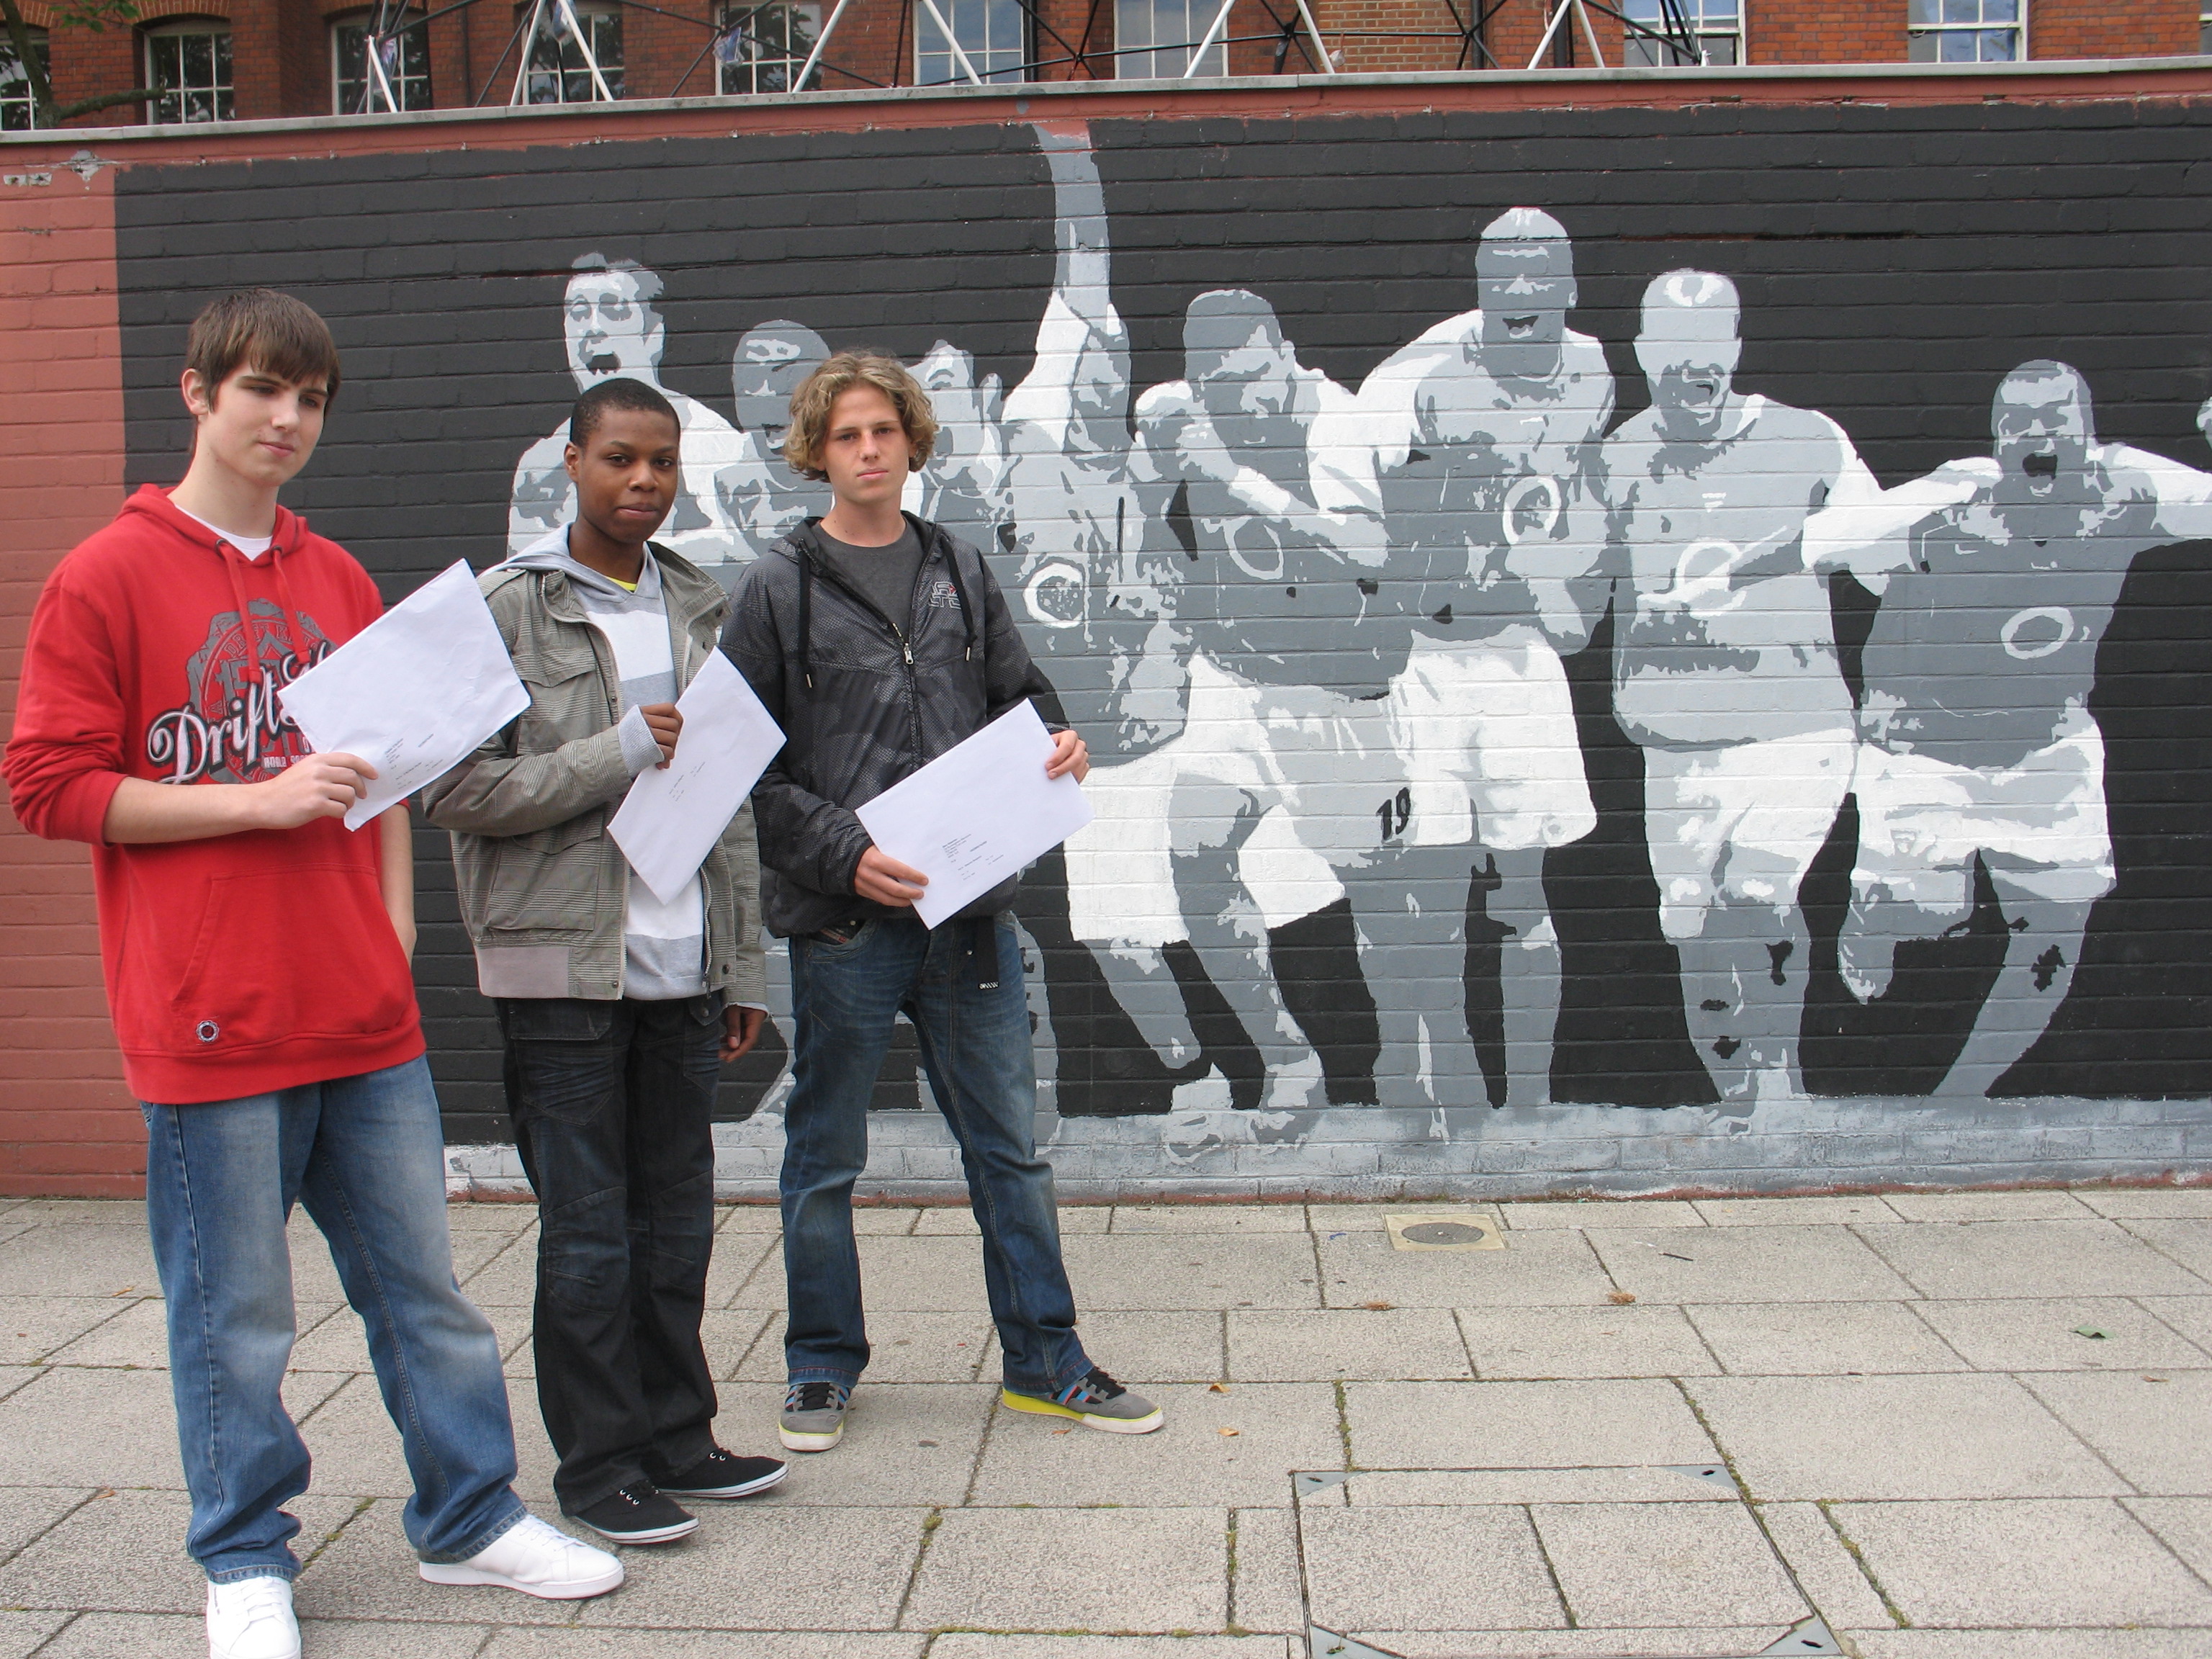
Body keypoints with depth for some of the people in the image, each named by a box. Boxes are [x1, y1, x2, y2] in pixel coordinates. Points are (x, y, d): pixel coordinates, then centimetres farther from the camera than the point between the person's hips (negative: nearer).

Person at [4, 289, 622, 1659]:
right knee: (235, 1313, 6)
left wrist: (396, 919, 8)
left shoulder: (340, 581, 14)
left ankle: (471, 1517, 25)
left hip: (365, 1012, 5)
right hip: (212, 1019, -5)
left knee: (423, 1279, 11)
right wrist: (257, 800, -14)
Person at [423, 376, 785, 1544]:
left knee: (678, 1216, 12)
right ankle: (598, 1464, 16)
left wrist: (745, 965, 11)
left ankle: (677, 1437, 25)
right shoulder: (506, 608, -3)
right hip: (566, 967, -5)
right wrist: (619, 754, -16)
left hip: (683, 963, 5)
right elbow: (455, 792, -10)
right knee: (588, 1230, 2)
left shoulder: (700, 608, 12)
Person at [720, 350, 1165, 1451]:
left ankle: (1043, 1361, 23)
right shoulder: (779, 587, -1)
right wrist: (844, 853, -16)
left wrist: (1058, 749, -4)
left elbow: (1017, 699, 18)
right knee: (825, 1156, 9)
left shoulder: (959, 572, 12)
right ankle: (822, 1368, 26)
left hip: (969, 906, 4)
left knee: (1009, 1145, 10)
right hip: (841, 917, -3)